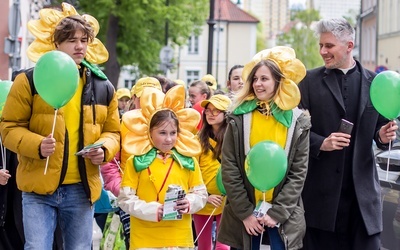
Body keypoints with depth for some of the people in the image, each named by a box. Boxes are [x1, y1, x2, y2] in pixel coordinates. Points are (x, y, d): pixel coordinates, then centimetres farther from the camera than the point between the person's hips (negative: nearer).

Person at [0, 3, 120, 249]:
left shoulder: (103, 87, 9)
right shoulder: (30, 81, -2)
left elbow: (113, 132, 16)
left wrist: (104, 150, -7)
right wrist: (37, 145, -21)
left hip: (82, 189, 4)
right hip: (39, 187, -3)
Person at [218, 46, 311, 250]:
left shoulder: (298, 121, 0)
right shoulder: (239, 119, 0)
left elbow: (299, 172, -1)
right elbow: (229, 169, -2)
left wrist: (277, 212, -9)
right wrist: (245, 212, -9)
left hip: (284, 214, 0)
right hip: (243, 213, 0)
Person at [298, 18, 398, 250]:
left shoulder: (374, 82, 7)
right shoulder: (310, 80, 3)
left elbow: (380, 127, 12)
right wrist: (321, 143, -15)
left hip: (363, 187, 1)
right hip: (322, 188, -1)